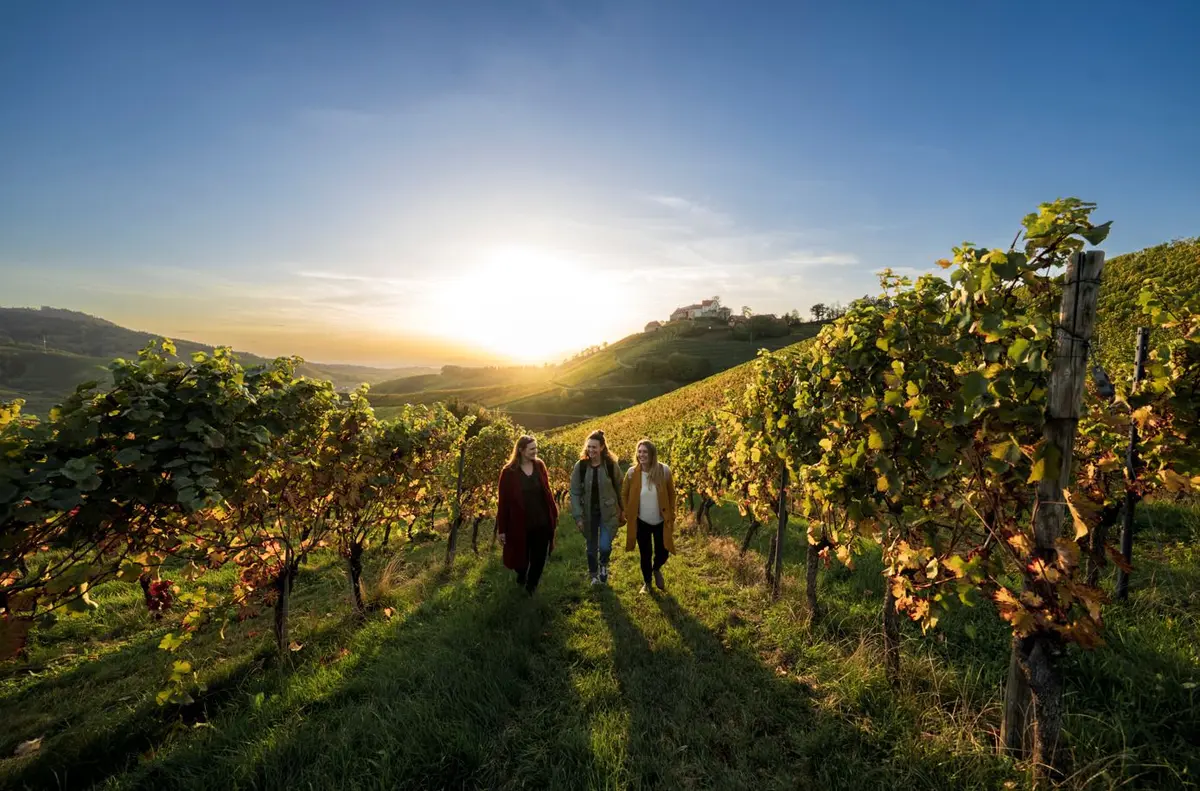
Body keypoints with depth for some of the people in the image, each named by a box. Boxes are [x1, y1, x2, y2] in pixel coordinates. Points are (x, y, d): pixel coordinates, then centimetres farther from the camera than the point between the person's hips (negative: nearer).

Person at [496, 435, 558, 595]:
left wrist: (554, 513, 8)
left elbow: (547, 492, 7)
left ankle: (531, 587, 37)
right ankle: (521, 577, 49)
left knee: (539, 558, 12)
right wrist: (501, 528, -6)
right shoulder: (509, 472, -13)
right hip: (520, 525, -3)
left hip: (542, 522, 3)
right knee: (521, 558, 15)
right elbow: (504, 501, -9)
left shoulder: (540, 465, -1)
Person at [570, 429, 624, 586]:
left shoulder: (611, 465, -11)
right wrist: (578, 516, -11)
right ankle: (594, 575, 40)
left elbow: (619, 489, -1)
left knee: (605, 546, -10)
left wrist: (622, 511, 3)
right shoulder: (580, 466, -10)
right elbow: (575, 493, -7)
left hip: (608, 513, -1)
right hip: (589, 514, 1)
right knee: (591, 548, 14)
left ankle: (603, 565, 26)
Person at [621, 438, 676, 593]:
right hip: (641, 522, 0)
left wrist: (671, 515, 0)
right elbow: (624, 495, 2)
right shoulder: (632, 472, -13)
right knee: (645, 555, 12)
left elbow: (671, 494, -2)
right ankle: (646, 582, 40)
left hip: (661, 522, 0)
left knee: (663, 553, 7)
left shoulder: (664, 470, -15)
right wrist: (629, 514, 2)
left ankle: (656, 569, 44)